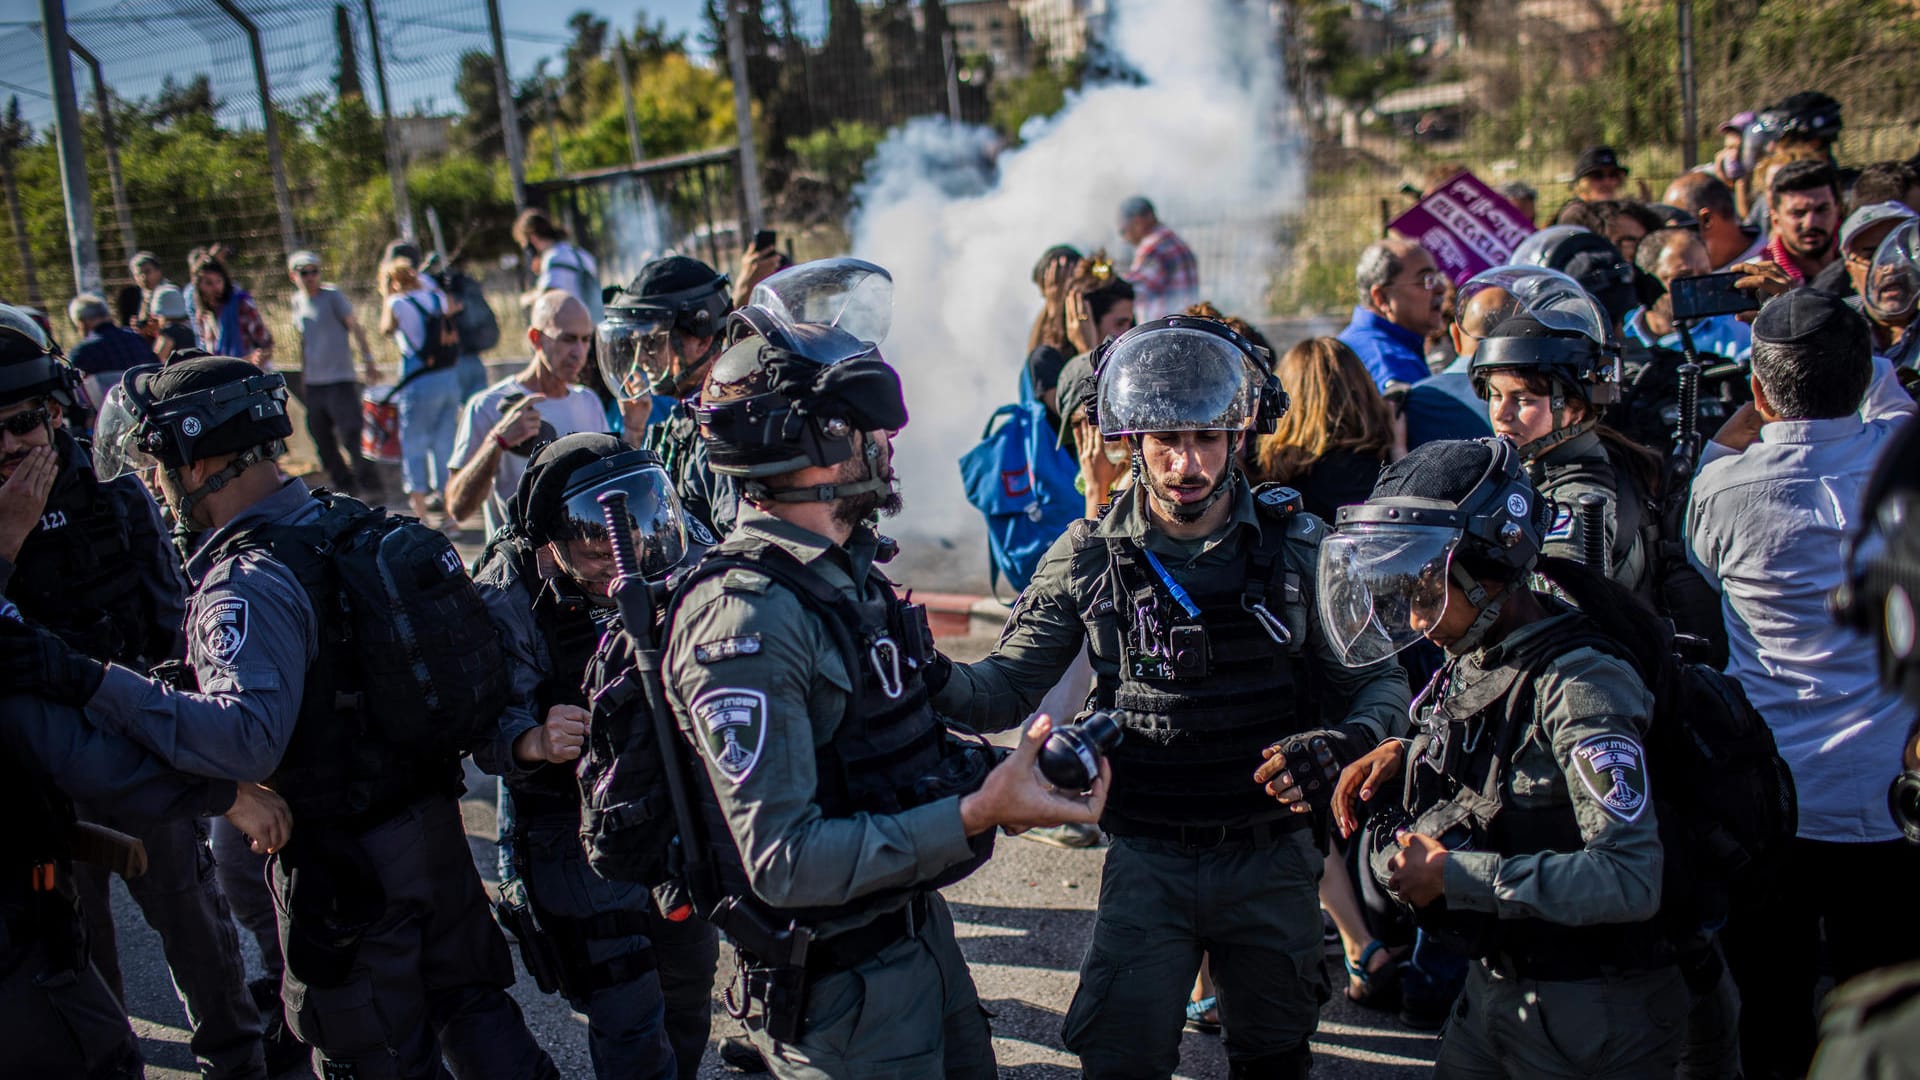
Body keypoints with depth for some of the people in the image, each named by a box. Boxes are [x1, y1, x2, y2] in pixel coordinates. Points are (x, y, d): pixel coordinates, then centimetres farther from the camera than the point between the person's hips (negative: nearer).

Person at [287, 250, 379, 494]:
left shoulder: (333, 296, -5)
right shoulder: (298, 301, 11)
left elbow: (355, 328, -5)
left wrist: (367, 360, -14)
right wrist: (303, 373, 20)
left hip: (340, 380, -6)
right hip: (313, 383, 6)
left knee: (350, 434, -10)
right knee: (323, 442, 8)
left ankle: (367, 482, 0)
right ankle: (342, 484, 19)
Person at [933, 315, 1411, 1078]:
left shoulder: (1297, 546, -5)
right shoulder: (1088, 559, -5)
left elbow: (1379, 684, 1)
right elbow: (1007, 688, -2)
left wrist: (1349, 742, -21)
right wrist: (932, 679, -23)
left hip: (1273, 861, 1)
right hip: (1147, 863, -1)